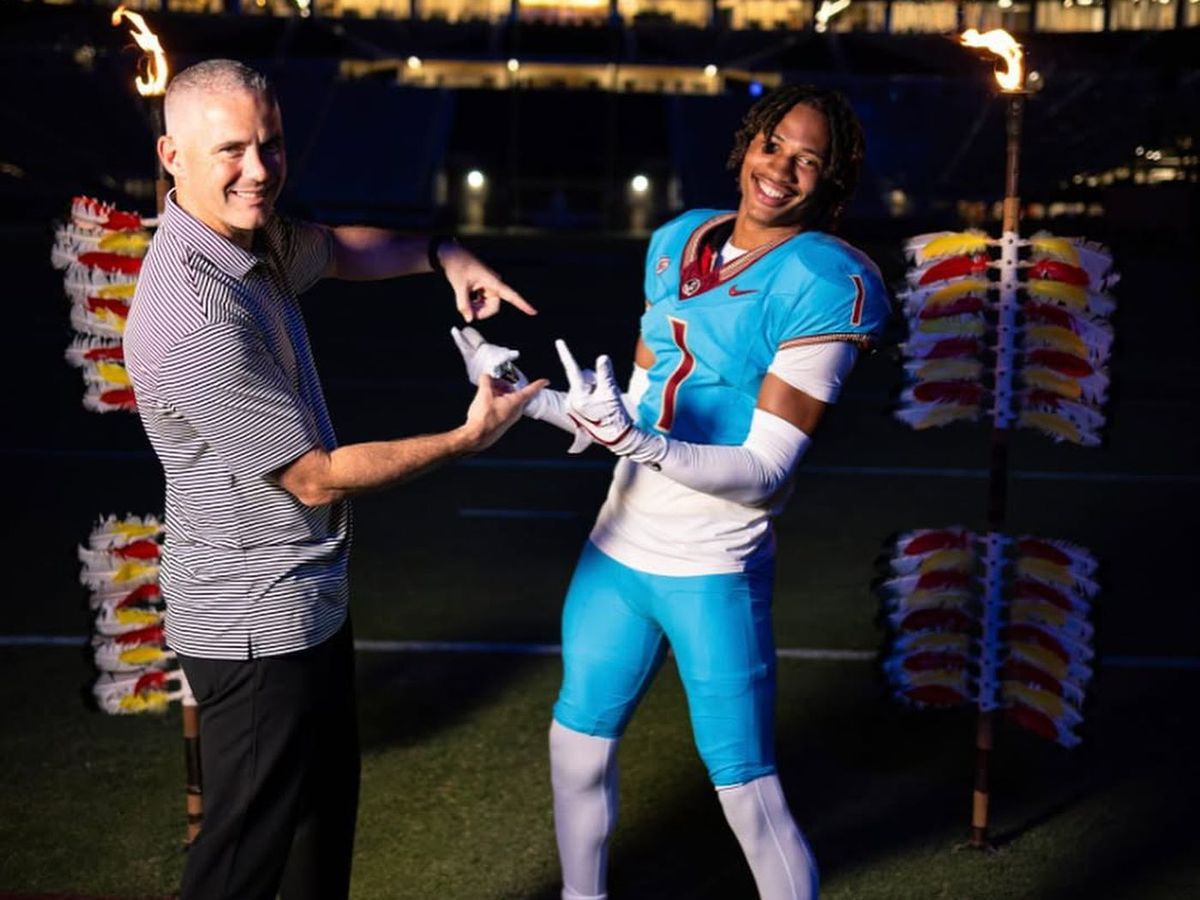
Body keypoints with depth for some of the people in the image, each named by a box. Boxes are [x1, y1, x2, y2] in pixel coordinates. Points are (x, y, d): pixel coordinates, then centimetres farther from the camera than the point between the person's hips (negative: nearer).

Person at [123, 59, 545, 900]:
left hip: (307, 601, 10)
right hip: (259, 628, -10)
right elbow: (317, 478, -22)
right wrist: (469, 437, -14)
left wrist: (444, 256, 4)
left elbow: (340, 247, 23)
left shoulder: (257, 235, -1)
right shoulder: (196, 320, -30)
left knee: (327, 803, 25)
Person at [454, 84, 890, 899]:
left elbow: (767, 472, -20)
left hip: (714, 571, -7)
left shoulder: (822, 284, -15)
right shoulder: (679, 240, 6)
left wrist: (635, 441, -31)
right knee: (577, 747, 21)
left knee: (749, 797, -1)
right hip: (618, 549, 7)